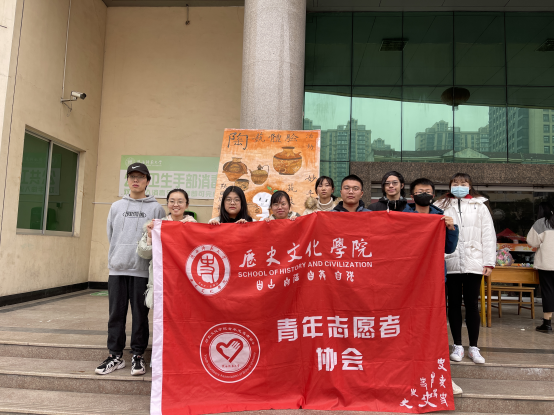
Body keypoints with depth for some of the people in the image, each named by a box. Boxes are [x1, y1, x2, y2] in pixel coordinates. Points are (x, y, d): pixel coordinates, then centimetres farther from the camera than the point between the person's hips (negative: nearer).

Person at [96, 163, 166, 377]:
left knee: (140, 315, 4)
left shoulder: (156, 208, 4)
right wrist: (116, 257, 11)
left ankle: (138, 356, 16)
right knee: (116, 314, 8)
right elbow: (110, 235, 17)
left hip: (142, 270, -3)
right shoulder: (116, 206, 14)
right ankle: (115, 356, 19)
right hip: (117, 269, 3)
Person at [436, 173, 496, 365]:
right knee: (454, 304, 8)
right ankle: (457, 346, 20)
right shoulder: (442, 206, 7)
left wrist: (489, 262, -2)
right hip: (450, 264, 1)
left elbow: (488, 235, 4)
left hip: (474, 264, 0)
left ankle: (474, 348, 17)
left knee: (472, 305, 5)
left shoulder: (480, 207, 7)